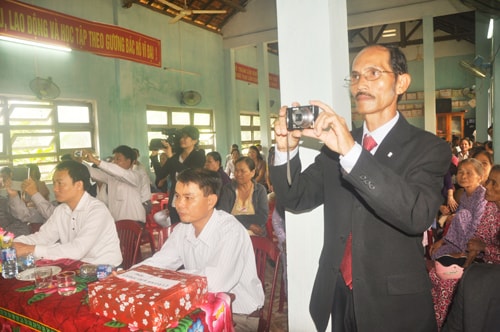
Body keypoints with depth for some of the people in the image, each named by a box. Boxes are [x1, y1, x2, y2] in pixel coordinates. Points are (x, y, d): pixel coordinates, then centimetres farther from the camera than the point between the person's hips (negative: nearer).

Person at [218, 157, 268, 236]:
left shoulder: (260, 190, 4)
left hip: (255, 236, -1)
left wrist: (236, 218, -8)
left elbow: (263, 218, -7)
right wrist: (249, 225, -11)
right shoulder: (227, 189, 3)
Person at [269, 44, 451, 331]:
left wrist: (352, 151, -34)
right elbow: (297, 198, 1)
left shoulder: (429, 148, -10)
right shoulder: (335, 142, 2)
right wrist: (286, 149, -16)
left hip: (394, 304, -3)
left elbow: (418, 215, -27)